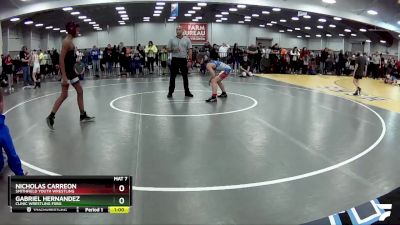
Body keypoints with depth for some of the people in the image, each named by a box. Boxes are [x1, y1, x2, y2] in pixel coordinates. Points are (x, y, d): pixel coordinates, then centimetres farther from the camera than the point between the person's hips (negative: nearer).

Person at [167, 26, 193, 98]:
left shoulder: (187, 40, 3)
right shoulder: (172, 40, 4)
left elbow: (190, 50, 1)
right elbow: (168, 49, 5)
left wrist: (190, 60, -7)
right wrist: (173, 50, -16)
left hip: (183, 60, 0)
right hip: (175, 60, 0)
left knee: (185, 76, 7)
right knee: (172, 76, 3)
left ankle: (187, 92, 15)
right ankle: (170, 92, 10)